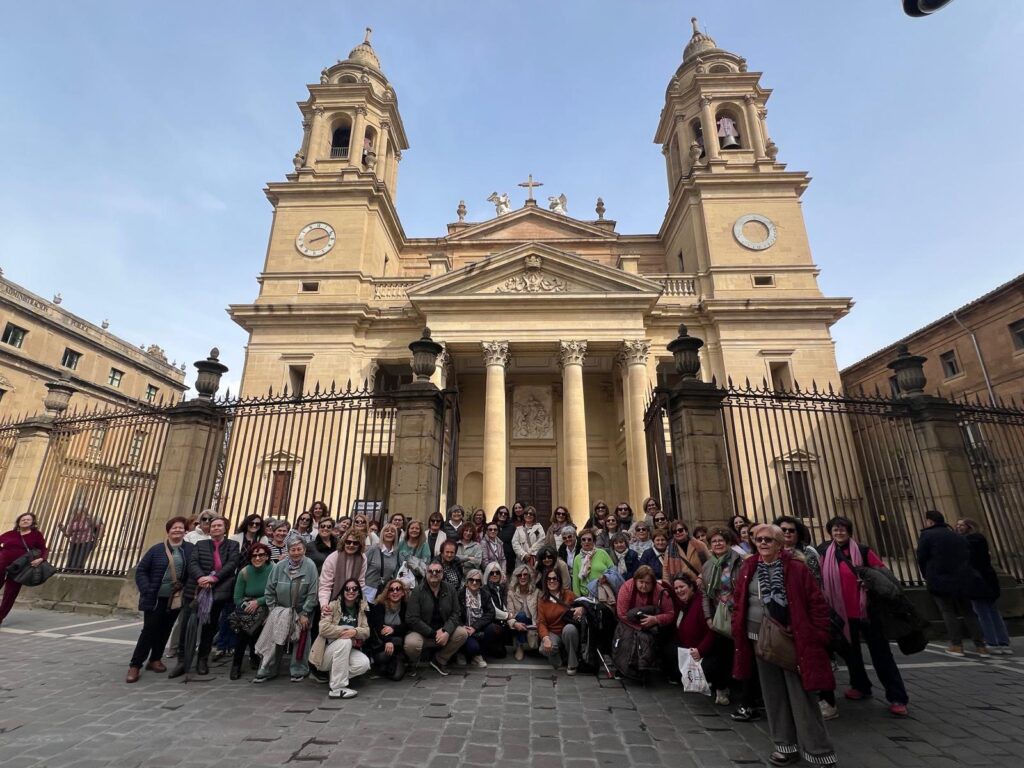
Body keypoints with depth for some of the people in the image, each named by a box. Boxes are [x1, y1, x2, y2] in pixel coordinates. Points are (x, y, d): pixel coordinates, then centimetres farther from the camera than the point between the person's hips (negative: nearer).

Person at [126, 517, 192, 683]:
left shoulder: (190, 549, -2)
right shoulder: (157, 549, -2)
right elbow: (140, 570, 0)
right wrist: (147, 590, -10)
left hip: (175, 599, 2)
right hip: (155, 598, -1)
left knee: (165, 630, 11)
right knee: (149, 630, 0)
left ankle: (155, 659, 28)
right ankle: (135, 665, 13)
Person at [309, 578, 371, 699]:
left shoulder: (361, 609, 3)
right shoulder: (333, 606, -9)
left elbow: (367, 631, -5)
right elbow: (324, 628, -22)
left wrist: (355, 632, -27)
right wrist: (346, 631, -26)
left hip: (347, 650, 4)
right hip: (327, 652, -4)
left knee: (364, 663, -23)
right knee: (345, 641, -34)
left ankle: (336, 676, 4)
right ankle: (337, 688, -26)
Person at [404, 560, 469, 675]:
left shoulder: (450, 590, 1)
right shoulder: (417, 592, -9)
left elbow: (455, 614, -1)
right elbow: (412, 619, -14)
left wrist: (446, 631, -20)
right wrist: (433, 634, -19)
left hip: (443, 631, 3)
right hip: (422, 631, -3)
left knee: (462, 633, -20)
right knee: (411, 644, -34)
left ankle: (440, 660, 5)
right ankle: (412, 663, 6)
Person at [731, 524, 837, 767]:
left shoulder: (796, 568, -8)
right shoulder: (748, 569, 3)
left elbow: (817, 604, -5)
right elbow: (739, 603, 9)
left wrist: (817, 636, -8)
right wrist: (739, 633, 5)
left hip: (792, 640, -4)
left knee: (802, 698, 2)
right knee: (773, 695, 14)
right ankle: (786, 746, 28)